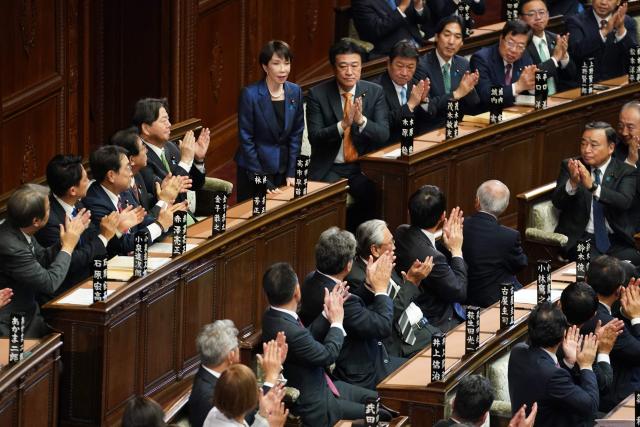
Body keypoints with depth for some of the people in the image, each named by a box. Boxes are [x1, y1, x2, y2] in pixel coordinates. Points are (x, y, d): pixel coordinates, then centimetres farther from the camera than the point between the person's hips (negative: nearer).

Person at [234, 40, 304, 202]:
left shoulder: (295, 92, 0)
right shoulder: (250, 94, -14)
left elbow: (296, 134, 4)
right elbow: (246, 138, -11)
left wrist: (291, 173, -1)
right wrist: (259, 178, -13)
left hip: (282, 169, 4)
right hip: (254, 169, -4)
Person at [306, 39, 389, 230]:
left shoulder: (375, 92, 2)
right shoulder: (317, 94, -3)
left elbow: (383, 134, -5)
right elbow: (314, 137, -11)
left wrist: (361, 120, -25)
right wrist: (343, 125, -27)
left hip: (364, 167, 2)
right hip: (329, 169, -1)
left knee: (374, 192, -28)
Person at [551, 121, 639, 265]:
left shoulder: (626, 171, 4)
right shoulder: (569, 166, 8)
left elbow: (624, 202, -15)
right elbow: (557, 202, -5)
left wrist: (593, 186, -30)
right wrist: (572, 183, -26)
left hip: (616, 241, 1)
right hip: (580, 238, -1)